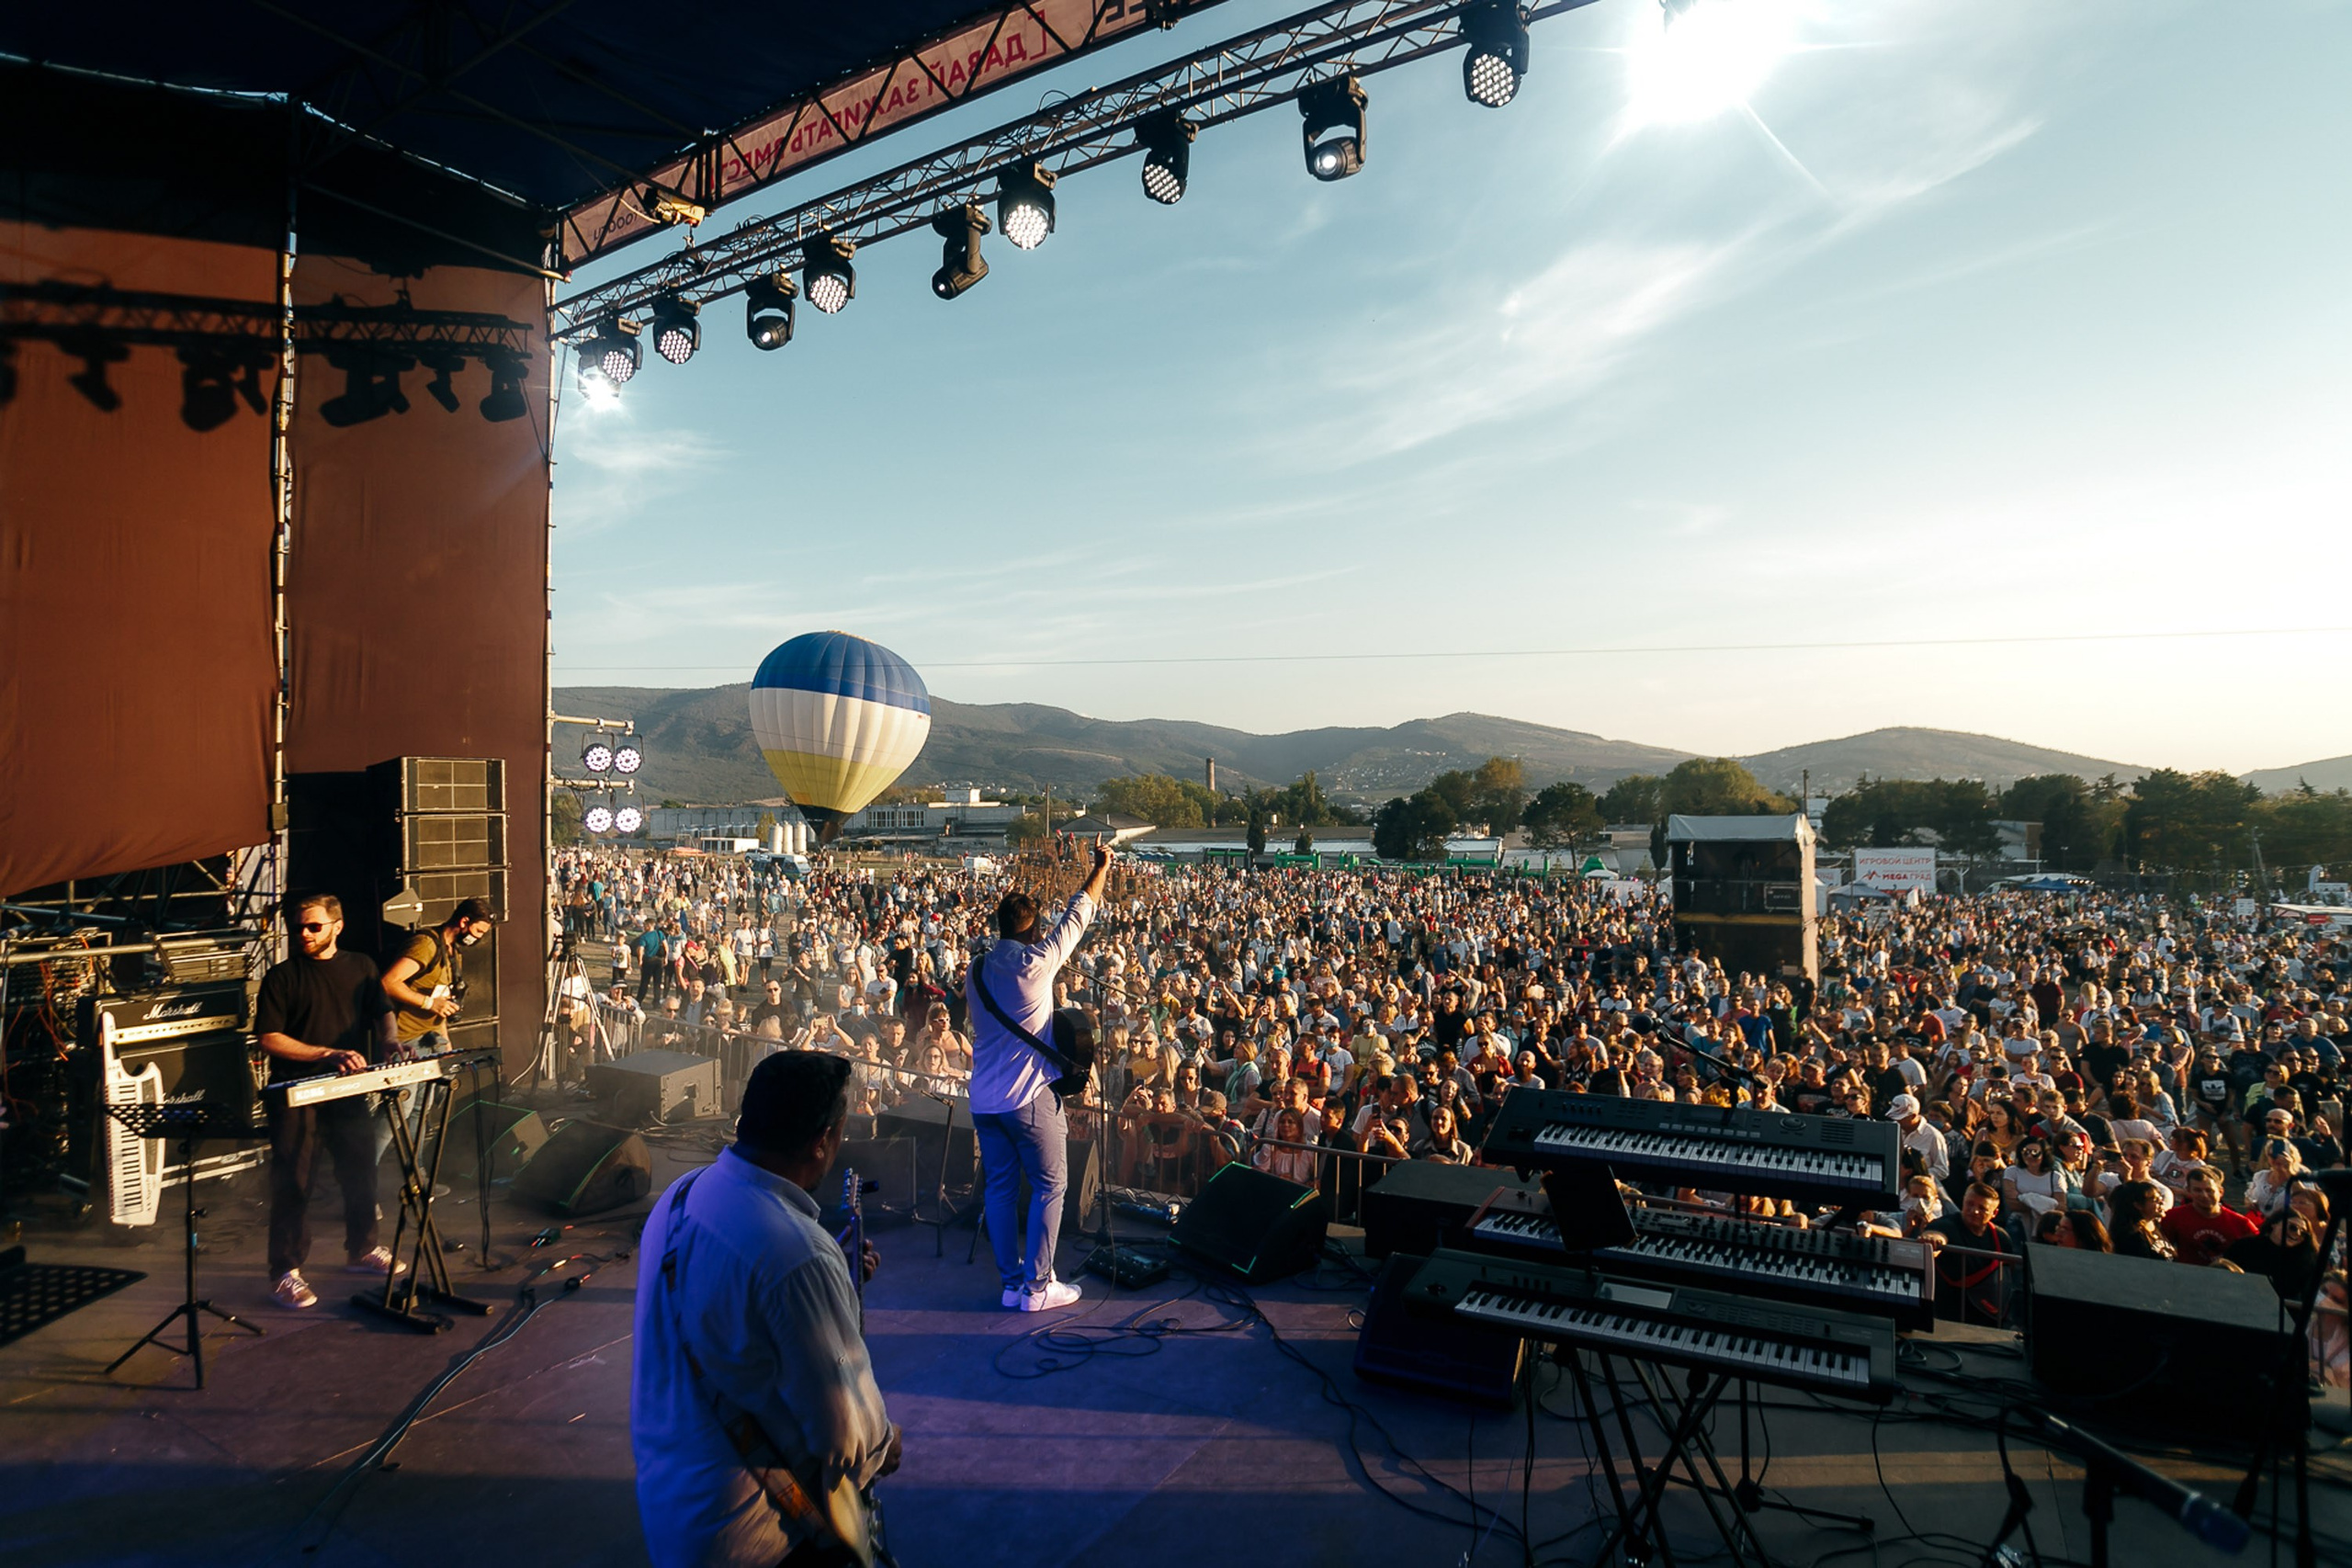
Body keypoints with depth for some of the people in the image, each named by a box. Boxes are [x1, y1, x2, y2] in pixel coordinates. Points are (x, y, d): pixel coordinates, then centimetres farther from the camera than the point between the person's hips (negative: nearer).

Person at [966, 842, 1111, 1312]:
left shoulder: (976, 969, 6)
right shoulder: (1035, 962, -12)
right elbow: (1077, 916, -4)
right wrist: (1101, 867, 7)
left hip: (984, 1097, 6)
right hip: (1028, 1096, -6)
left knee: (1000, 1186, 11)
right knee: (1049, 1185, 4)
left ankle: (1011, 1283, 17)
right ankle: (1037, 1286, 6)